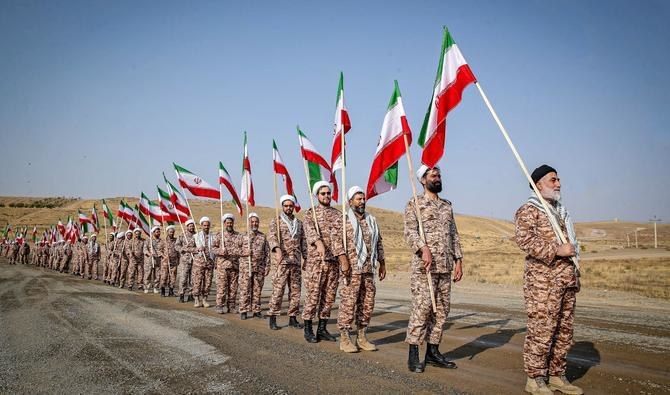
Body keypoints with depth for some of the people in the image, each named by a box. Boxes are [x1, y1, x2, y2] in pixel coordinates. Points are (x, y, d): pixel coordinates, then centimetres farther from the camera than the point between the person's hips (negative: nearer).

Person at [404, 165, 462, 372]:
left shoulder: (447, 205, 20)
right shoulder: (415, 204, 1)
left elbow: (454, 234, 20)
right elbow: (410, 231, -10)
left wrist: (458, 260, 12)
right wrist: (423, 248, -25)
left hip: (445, 267, 7)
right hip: (423, 266, -6)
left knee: (441, 309, 8)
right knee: (421, 308, -9)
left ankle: (433, 352, 17)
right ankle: (413, 354, 0)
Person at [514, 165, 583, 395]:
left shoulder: (561, 210, 22)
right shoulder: (528, 210, -5)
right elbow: (524, 239, -20)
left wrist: (575, 272, 23)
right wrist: (556, 250, -21)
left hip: (567, 280, 8)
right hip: (542, 281, -8)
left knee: (564, 331, 11)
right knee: (541, 330, -6)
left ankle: (557, 376, 22)